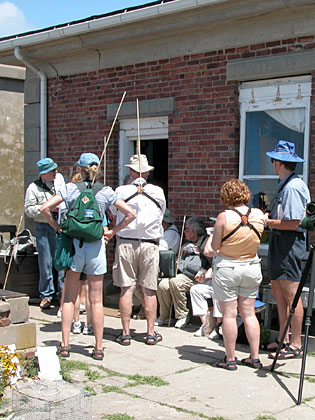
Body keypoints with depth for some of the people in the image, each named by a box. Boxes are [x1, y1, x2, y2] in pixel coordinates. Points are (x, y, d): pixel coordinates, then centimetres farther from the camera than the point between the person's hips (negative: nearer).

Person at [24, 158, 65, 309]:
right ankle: (46, 294, 16)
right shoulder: (33, 188, -5)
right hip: (44, 228, -3)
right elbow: (28, 210, -7)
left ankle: (63, 294, 15)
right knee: (46, 263, 1)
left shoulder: (59, 179, 8)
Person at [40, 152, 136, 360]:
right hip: (96, 246, 0)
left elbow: (45, 208, -7)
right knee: (96, 301, 7)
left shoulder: (70, 188, 0)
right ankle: (98, 348, 11)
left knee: (69, 298, 11)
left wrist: (57, 227, 4)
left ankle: (65, 345, 10)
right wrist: (112, 231, 6)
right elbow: (130, 214, -1)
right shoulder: (106, 192, 1)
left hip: (73, 244, 0)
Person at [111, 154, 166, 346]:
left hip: (125, 242, -1)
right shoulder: (158, 192, 3)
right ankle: (151, 332, 11)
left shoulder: (121, 191, -2)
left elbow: (113, 211, 13)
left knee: (126, 288, 3)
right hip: (150, 244, 1)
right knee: (149, 290, 6)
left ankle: (126, 333, 6)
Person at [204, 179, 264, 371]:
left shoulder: (225, 217, -16)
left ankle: (230, 359, 9)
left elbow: (213, 247, -9)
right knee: (249, 313, 12)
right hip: (252, 268, 4)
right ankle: (255, 357, 17)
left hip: (227, 269, -4)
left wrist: (211, 238, 11)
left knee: (229, 314, 3)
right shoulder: (259, 215, -4)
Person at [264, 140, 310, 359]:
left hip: (289, 242, -11)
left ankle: (296, 345, 4)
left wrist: (267, 222, -13)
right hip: (279, 241, 11)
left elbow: (293, 222, -22)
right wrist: (270, 216, 5)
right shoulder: (285, 184, 14)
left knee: (291, 293, -4)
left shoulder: (293, 187, -17)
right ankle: (283, 337, 26)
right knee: (278, 290, 15)